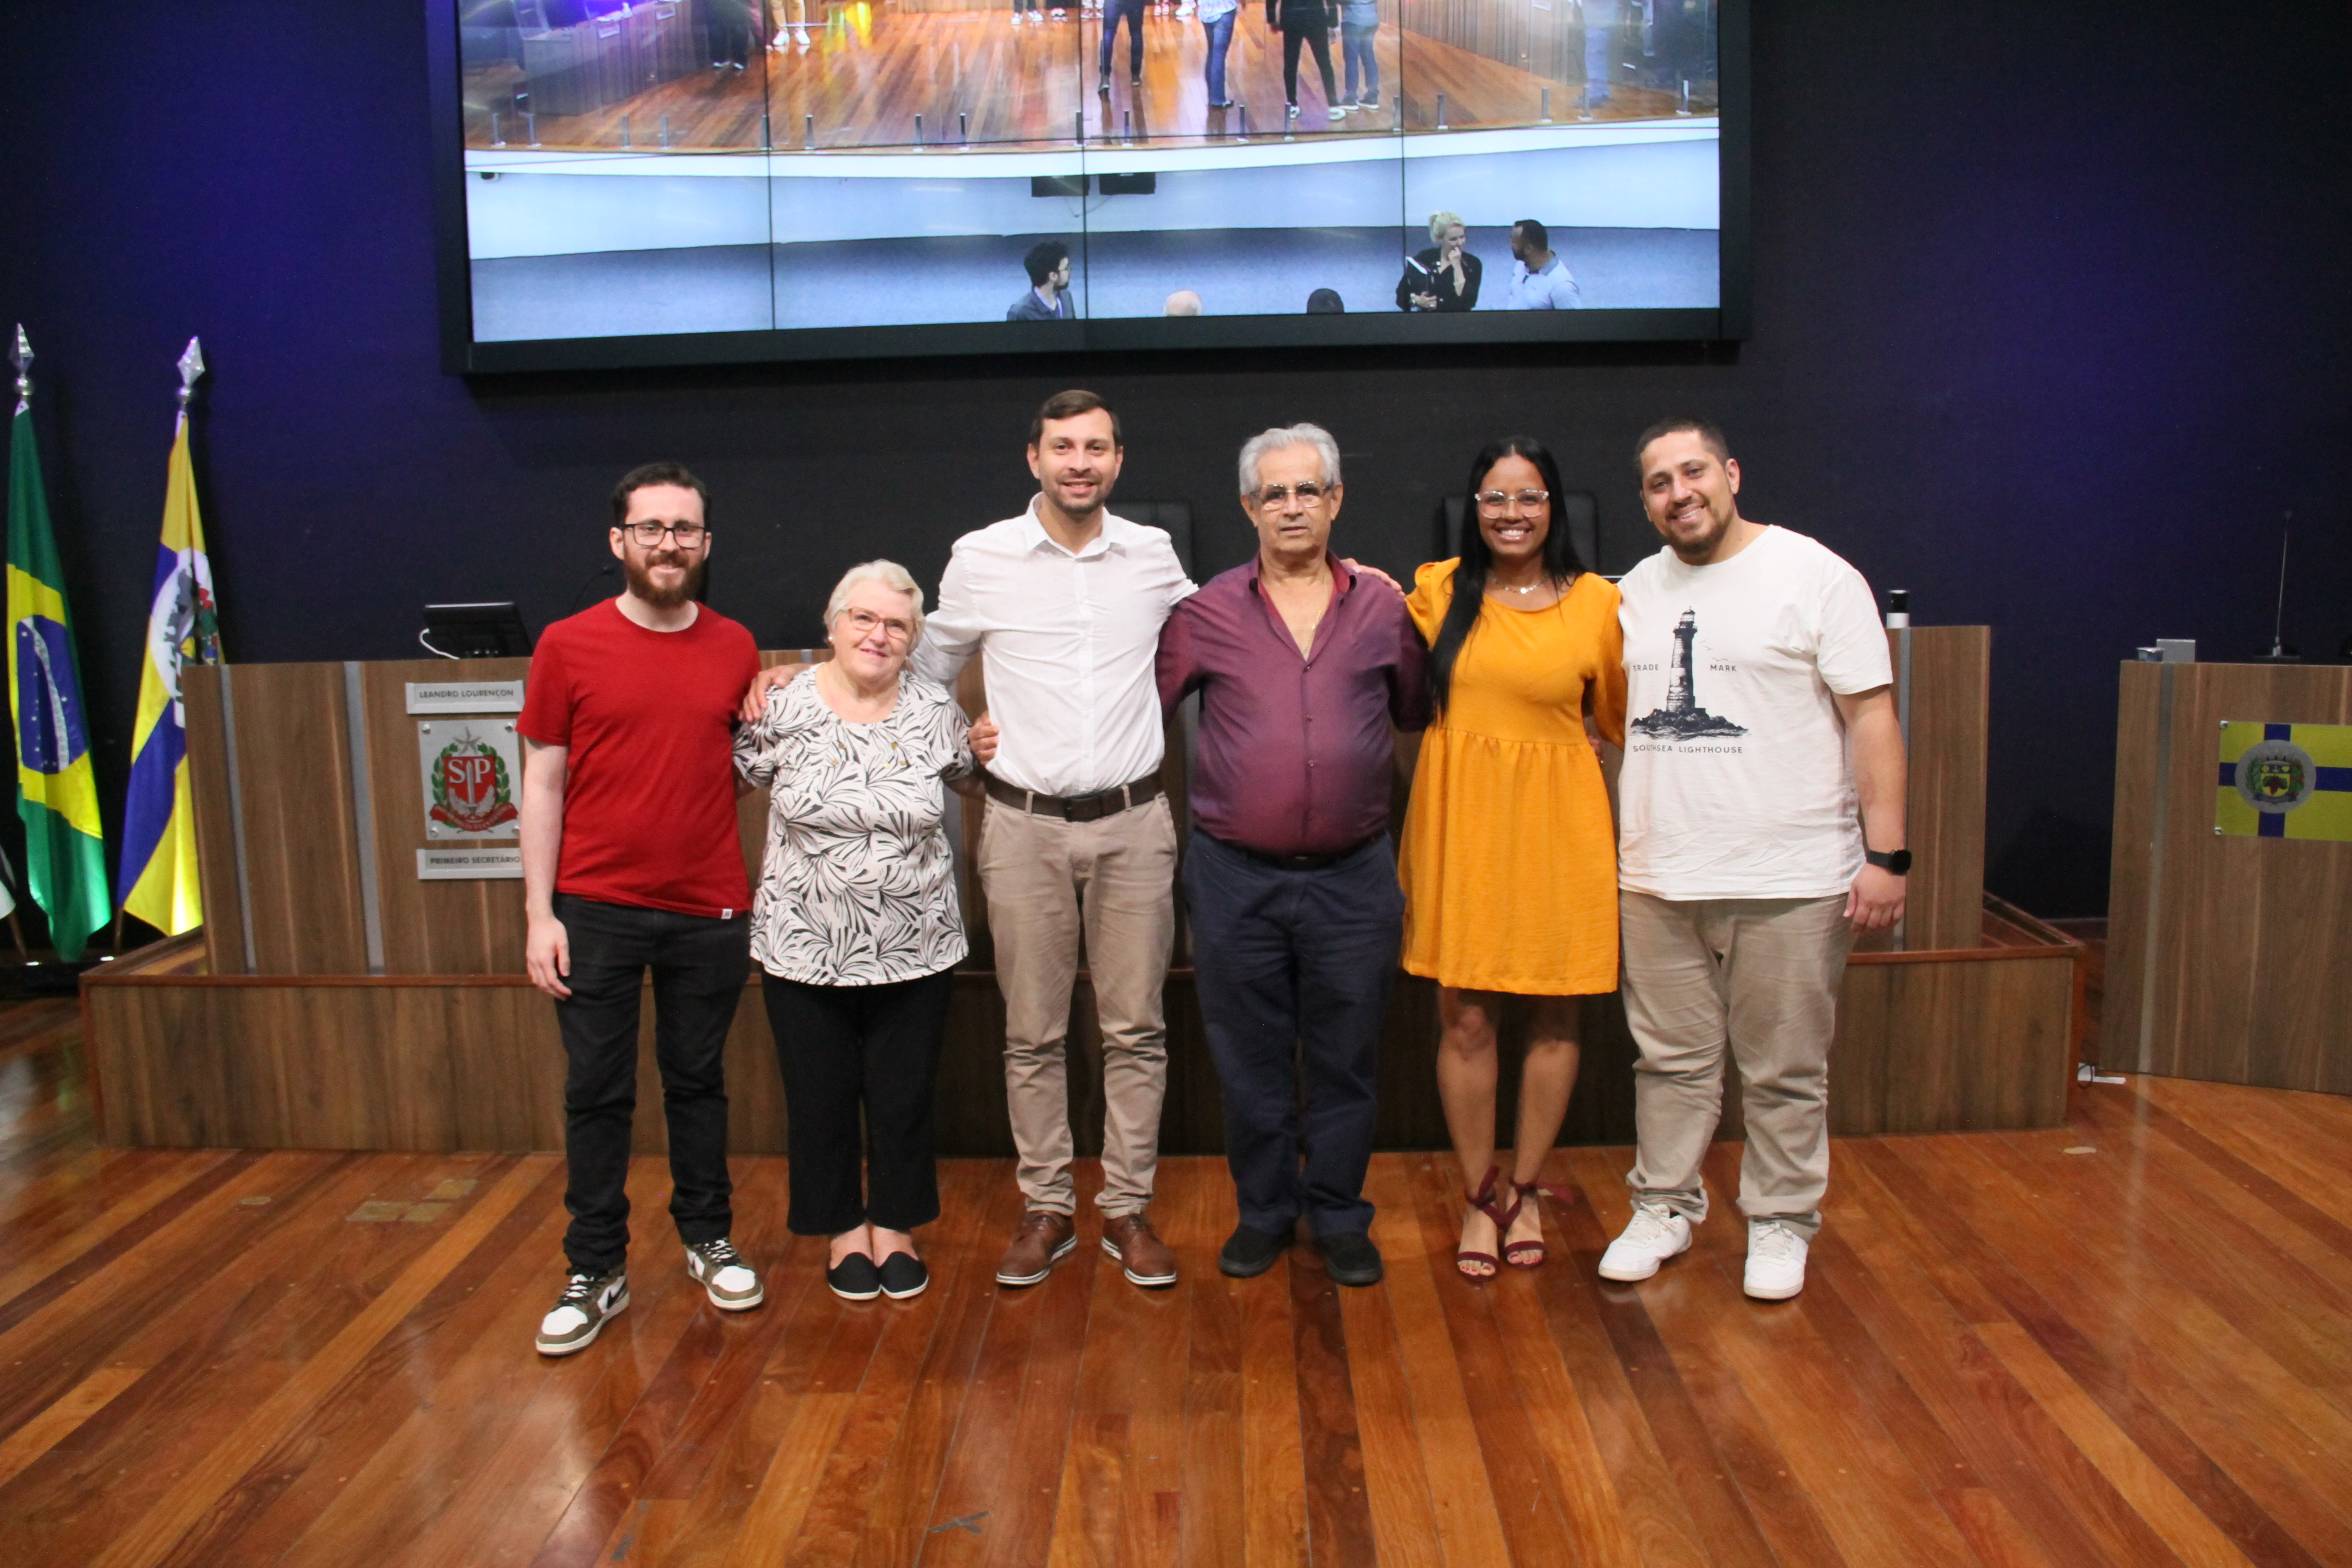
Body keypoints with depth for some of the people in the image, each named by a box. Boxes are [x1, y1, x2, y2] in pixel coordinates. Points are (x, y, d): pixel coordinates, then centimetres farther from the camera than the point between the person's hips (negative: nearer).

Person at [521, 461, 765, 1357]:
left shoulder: (736, 650, 4)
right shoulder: (569, 646, -2)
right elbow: (542, 784, 0)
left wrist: (759, 903, 3)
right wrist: (539, 913, -5)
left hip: (710, 911, 2)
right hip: (597, 909, -1)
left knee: (697, 1081, 14)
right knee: (597, 1092, 6)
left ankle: (708, 1240, 30)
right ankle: (596, 1272, 20)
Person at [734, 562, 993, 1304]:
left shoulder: (936, 711, -2)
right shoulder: (781, 710, -6)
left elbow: (964, 765, 17)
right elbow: (735, 781, 7)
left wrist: (987, 743, 1)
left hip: (915, 951, 1)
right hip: (805, 953, -1)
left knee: (903, 1097, 12)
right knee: (821, 1099, 12)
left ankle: (895, 1226, 33)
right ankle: (843, 1229, 33)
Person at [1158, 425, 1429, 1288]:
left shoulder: (1382, 610, 5)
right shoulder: (1208, 611, 2)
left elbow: (1418, 713, 16)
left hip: (1354, 876, 1)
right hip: (1235, 874, 0)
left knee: (1344, 1058, 11)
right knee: (1250, 1057, 12)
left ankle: (1339, 1217, 29)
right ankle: (1264, 1211, 30)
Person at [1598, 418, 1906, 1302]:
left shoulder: (1815, 576, -5)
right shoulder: (1635, 592, 11)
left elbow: (1872, 716, -7)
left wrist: (1887, 853, -13)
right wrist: (1606, 851, 10)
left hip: (1789, 883, -4)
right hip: (1657, 880, 5)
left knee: (1784, 1073, 8)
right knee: (1670, 1062, 13)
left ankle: (1780, 1222, 25)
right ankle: (1665, 1208, 28)